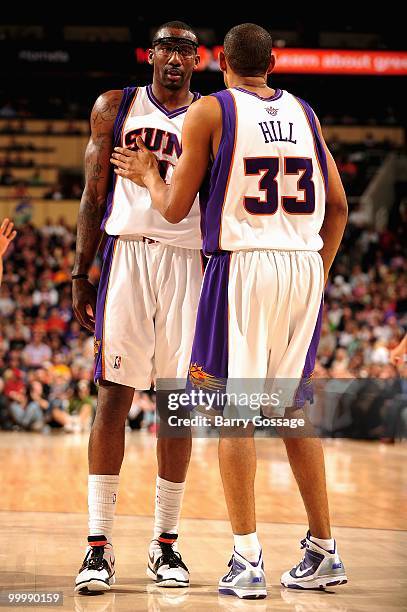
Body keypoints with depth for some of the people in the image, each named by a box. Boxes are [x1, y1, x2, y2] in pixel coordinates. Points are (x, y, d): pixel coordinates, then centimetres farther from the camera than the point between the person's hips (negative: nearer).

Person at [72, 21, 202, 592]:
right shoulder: (115, 107, 10)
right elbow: (94, 196, 9)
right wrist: (81, 275, 2)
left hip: (190, 263, 1)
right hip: (127, 255, -1)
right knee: (113, 394, -7)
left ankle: (165, 541, 11)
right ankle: (99, 545, -6)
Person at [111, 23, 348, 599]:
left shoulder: (209, 111, 0)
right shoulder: (303, 112, 14)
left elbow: (175, 208, 0)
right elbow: (338, 205, 13)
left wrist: (147, 173, 19)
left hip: (243, 262, -5)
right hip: (305, 267, 5)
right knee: (291, 407, 15)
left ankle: (248, 562, -4)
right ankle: (323, 552, 18)